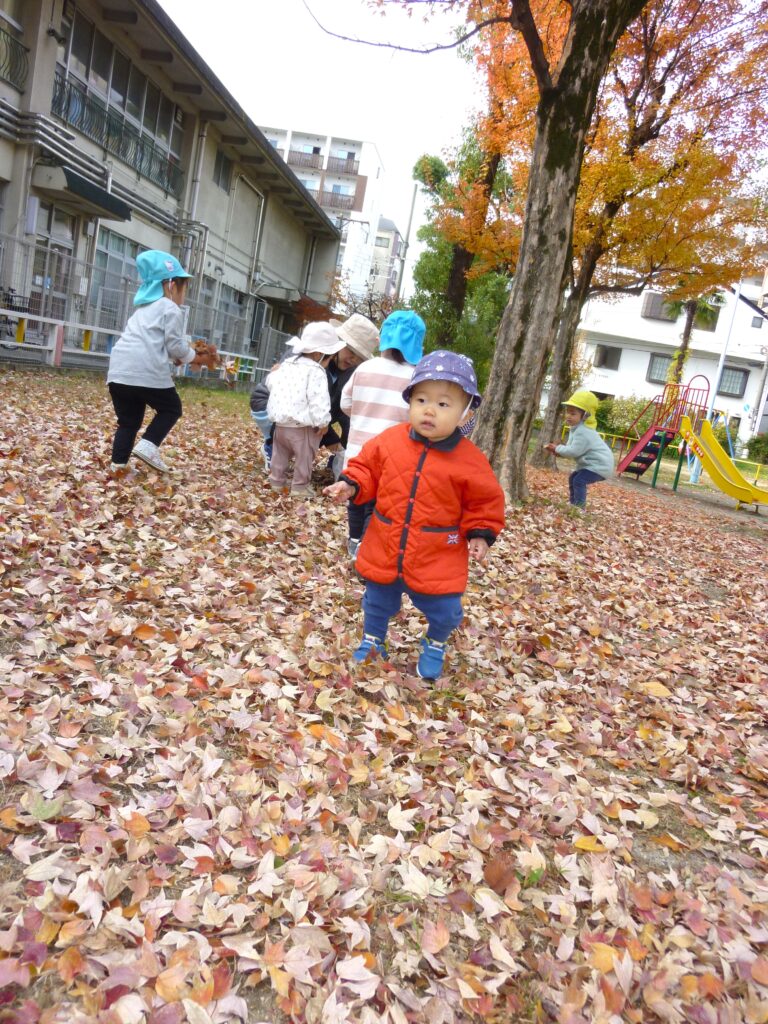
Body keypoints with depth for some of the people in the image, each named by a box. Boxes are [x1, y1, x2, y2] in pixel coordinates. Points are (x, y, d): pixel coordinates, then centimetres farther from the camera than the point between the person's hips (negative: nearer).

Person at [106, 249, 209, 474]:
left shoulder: (144, 309, 30)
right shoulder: (171, 309, 2)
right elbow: (175, 345, -4)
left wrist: (179, 356, 22)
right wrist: (193, 357, 14)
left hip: (119, 371, 8)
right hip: (146, 372, -8)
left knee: (129, 420, 15)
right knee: (171, 408, 12)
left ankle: (118, 463, 8)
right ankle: (148, 445, -4)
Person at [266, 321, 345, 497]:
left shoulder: (286, 364, 11)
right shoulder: (315, 371, -15)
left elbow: (271, 383, 21)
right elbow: (318, 400, -21)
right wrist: (323, 422, -13)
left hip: (280, 422, 7)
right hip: (302, 426, -7)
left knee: (280, 455, 20)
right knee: (304, 458, 5)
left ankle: (276, 481, 29)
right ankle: (300, 487, 10)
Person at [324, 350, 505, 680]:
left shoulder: (470, 460, -13)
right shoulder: (389, 441, -8)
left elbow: (485, 501, -2)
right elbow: (367, 469, 6)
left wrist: (480, 534, -10)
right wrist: (351, 485, -11)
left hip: (438, 560, -2)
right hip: (384, 549, 2)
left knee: (443, 612, 8)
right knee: (378, 602, 21)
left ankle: (435, 645, 40)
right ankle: (372, 639, 48)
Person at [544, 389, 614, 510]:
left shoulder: (582, 432, -26)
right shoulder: (577, 428, 9)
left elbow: (574, 451, -28)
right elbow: (573, 448, 13)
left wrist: (557, 449, -15)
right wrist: (557, 451, -4)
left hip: (599, 465, -11)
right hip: (592, 463, 11)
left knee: (579, 481, -19)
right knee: (573, 478, 17)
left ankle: (579, 507, -13)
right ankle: (573, 503, 27)